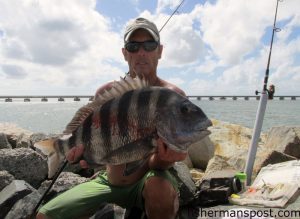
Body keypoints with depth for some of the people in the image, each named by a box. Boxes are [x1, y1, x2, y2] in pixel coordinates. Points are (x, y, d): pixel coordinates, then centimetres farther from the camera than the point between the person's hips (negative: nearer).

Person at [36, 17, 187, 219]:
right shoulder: (107, 93, -3)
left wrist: (162, 160, -41)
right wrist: (83, 147, -20)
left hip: (147, 181, -3)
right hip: (108, 181, 4)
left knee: (160, 187, -37)